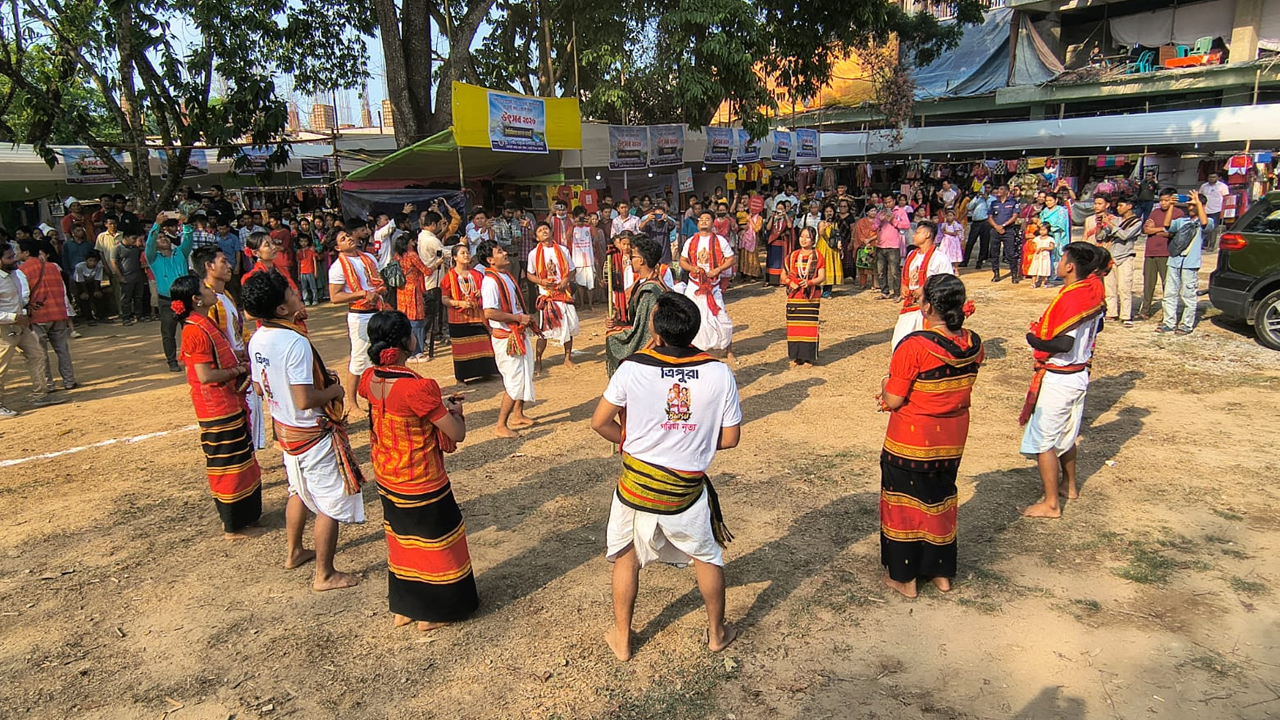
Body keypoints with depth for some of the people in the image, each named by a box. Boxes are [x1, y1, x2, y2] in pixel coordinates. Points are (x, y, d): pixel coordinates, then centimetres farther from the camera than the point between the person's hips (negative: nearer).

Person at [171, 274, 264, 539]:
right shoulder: (196, 331, -20)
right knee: (227, 464, 1)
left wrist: (239, 363, 7)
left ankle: (244, 516, 32)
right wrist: (239, 370, -12)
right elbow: (205, 375, -24)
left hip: (230, 404, 10)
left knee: (240, 462, 19)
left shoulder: (205, 324, 10)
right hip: (218, 410, -10)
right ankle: (234, 527, 12)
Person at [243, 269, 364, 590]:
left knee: (299, 491, 28)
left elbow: (259, 388, 10)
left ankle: (294, 552, 46)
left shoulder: (257, 340, -1)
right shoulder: (296, 343, -28)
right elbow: (305, 400, -30)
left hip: (284, 428, 9)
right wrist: (333, 390, -13)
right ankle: (324, 574, 16)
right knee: (331, 503, 6)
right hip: (312, 434, -9)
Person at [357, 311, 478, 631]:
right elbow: (457, 434, -22)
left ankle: (402, 609, 38)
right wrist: (455, 410, -2)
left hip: (386, 479, 7)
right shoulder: (419, 388, -29)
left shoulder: (370, 379, -7)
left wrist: (438, 403, 9)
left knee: (401, 540, 23)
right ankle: (431, 613, 30)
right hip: (421, 483, -7)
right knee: (432, 540, 14)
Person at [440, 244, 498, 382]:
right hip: (459, 318, -3)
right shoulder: (450, 276, -2)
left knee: (481, 345, 1)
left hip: (478, 316, 3)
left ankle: (482, 371, 11)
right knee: (462, 348, 1)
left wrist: (482, 293, -3)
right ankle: (464, 375, 10)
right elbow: (445, 299, -4)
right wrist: (459, 303, -19)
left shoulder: (477, 274, 9)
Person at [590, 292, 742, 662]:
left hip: (637, 482, 0)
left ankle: (622, 640, 35)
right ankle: (717, 632, 40)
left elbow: (599, 423, -6)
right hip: (687, 489, 1)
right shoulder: (720, 373, -13)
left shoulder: (633, 368, -16)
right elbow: (730, 438, -5)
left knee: (626, 558, 21)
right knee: (707, 557, 24)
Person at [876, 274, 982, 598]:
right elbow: (954, 387, 7)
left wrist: (886, 385, 1)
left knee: (905, 504, 12)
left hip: (911, 442, -6)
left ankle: (905, 577, 25)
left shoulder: (914, 346, -26)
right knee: (941, 501, 22)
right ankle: (942, 573, 36)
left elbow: (894, 400, -21)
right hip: (953, 439, 6)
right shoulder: (973, 344, -6)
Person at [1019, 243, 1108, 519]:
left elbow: (1064, 344, -31)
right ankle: (1071, 487, 41)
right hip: (1080, 375, 9)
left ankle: (1050, 504, 10)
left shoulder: (1070, 298, -24)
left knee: (1043, 440, 1)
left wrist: (1034, 340, -15)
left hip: (1057, 379, -9)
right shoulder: (1094, 293, 3)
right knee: (1066, 434, 25)